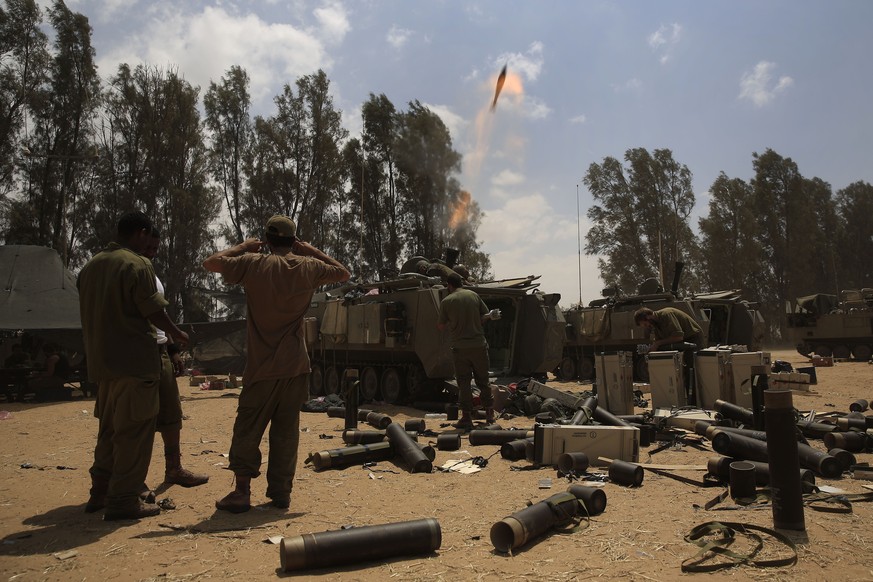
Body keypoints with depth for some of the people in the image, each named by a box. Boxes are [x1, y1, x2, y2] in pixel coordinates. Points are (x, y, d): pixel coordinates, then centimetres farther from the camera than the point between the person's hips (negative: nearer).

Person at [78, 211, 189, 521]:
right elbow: (153, 310, -14)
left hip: (101, 360, 8)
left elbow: (90, 312, 16)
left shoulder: (91, 265, 11)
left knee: (109, 428, 19)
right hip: (134, 360, -8)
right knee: (134, 432, 0)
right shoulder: (137, 264, -14)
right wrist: (177, 333, 2)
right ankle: (123, 500, 4)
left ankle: (100, 492, 27)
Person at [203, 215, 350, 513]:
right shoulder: (308, 267, 0)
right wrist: (312, 251, 12)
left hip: (262, 366, -2)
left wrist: (242, 247, 9)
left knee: (248, 428, 8)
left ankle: (241, 491, 10)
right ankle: (281, 491, 16)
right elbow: (344, 273, 15)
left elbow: (210, 263, -1)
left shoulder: (253, 264, -8)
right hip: (296, 366, 2)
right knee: (286, 430, 10)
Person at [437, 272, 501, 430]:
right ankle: (489, 414, 23)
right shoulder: (474, 295, 3)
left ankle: (466, 418, 6)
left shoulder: (446, 301, -4)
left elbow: (440, 327, 0)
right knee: (483, 380, 15)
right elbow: (485, 317, 5)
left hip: (460, 347, -3)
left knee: (463, 383, 6)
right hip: (479, 345, 3)